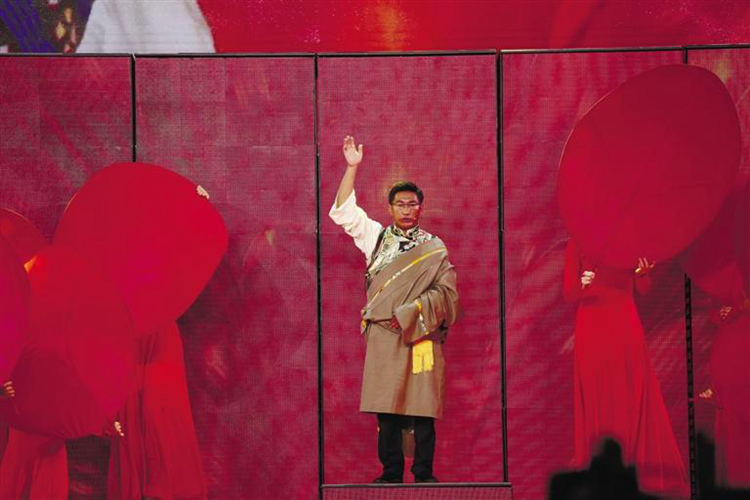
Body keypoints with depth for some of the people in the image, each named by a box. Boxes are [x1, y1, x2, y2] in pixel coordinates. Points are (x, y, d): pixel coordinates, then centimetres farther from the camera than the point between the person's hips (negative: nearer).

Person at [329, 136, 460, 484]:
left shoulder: (434, 248, 8)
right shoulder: (377, 237, 12)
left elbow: (446, 293, 0)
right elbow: (343, 211, 6)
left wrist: (408, 313, -10)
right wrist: (352, 167, -1)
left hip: (420, 335, -1)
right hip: (384, 337, 1)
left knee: (422, 405, -4)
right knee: (386, 406, -1)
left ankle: (423, 474, 0)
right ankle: (391, 473, 4)